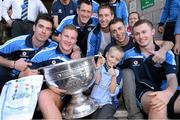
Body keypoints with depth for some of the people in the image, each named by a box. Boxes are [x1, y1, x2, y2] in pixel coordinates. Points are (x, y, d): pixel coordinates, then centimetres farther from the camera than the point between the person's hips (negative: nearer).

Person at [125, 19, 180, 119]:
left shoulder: (166, 53, 4)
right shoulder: (129, 54, 5)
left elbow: (172, 78, -8)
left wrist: (168, 93, -31)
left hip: (163, 93, 1)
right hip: (141, 93, -1)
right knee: (158, 104, -36)